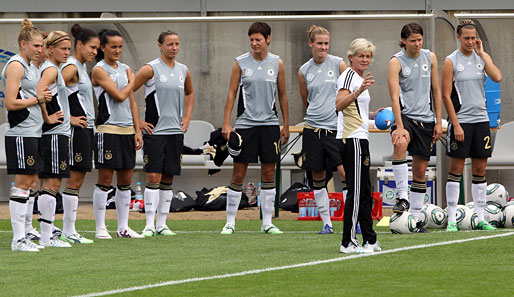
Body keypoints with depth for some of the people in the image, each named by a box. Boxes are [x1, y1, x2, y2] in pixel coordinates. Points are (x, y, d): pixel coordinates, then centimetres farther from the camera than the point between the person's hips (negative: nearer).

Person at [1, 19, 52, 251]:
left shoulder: (30, 66, 18)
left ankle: (22, 236, 13)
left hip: (32, 133, 10)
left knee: (29, 181, 9)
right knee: (22, 183, -8)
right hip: (21, 134, -10)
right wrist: (38, 99, -13)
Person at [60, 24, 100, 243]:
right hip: (78, 129, -10)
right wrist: (69, 119, -19)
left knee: (77, 180, 8)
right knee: (75, 180, -8)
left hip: (86, 128, 10)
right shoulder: (71, 68, -13)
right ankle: (68, 231, -6)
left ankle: (69, 230, 10)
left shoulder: (81, 67, 17)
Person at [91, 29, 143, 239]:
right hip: (108, 130, -7)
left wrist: (137, 130, 11)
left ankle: (123, 227, 13)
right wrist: (131, 82, 2)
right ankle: (100, 228, 0)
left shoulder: (125, 70, 15)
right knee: (105, 180, -5)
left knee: (125, 181, 8)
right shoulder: (99, 70, -7)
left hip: (127, 131, 7)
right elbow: (119, 96, -15)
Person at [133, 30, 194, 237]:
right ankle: (149, 225, -8)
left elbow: (189, 93, 30)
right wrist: (137, 122, -8)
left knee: (168, 179, 6)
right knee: (154, 176, -9)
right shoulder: (151, 69, -6)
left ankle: (162, 224, 10)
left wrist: (187, 117, 17)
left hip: (175, 131, 5)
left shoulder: (183, 71, 11)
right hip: (154, 131, -5)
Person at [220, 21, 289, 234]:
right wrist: (226, 123, -5)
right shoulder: (240, 63, 0)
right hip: (245, 123, -2)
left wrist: (286, 126, 10)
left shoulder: (277, 64, 5)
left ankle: (267, 222, 9)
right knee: (238, 174, -3)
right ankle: (230, 222, 3)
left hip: (270, 124, 2)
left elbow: (282, 95, 11)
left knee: (268, 173, 3)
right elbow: (232, 93, 1)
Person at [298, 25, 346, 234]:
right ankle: (326, 223, 13)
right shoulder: (304, 71, 7)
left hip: (337, 128, -3)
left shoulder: (338, 64, -1)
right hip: (313, 129, 3)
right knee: (318, 177, 5)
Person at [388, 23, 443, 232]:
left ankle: (415, 219, 13)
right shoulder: (396, 62, -7)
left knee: (420, 171, 5)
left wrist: (438, 121, 7)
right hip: (405, 116, -4)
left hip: (425, 119, 5)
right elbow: (394, 97, -16)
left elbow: (436, 91, 13)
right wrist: (399, 127, -27)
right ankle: (402, 197, -36)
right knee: (400, 144, -37)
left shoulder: (430, 58, 7)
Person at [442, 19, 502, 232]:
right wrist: (456, 124, -12)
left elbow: (497, 77, -10)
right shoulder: (451, 61, -3)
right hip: (460, 121, -4)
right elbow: (446, 96, -6)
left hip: (481, 119, 4)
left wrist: (482, 54, -8)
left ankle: (481, 218, 9)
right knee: (456, 169, -3)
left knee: (480, 170, 5)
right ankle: (452, 220, -1)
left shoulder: (482, 57, 9)